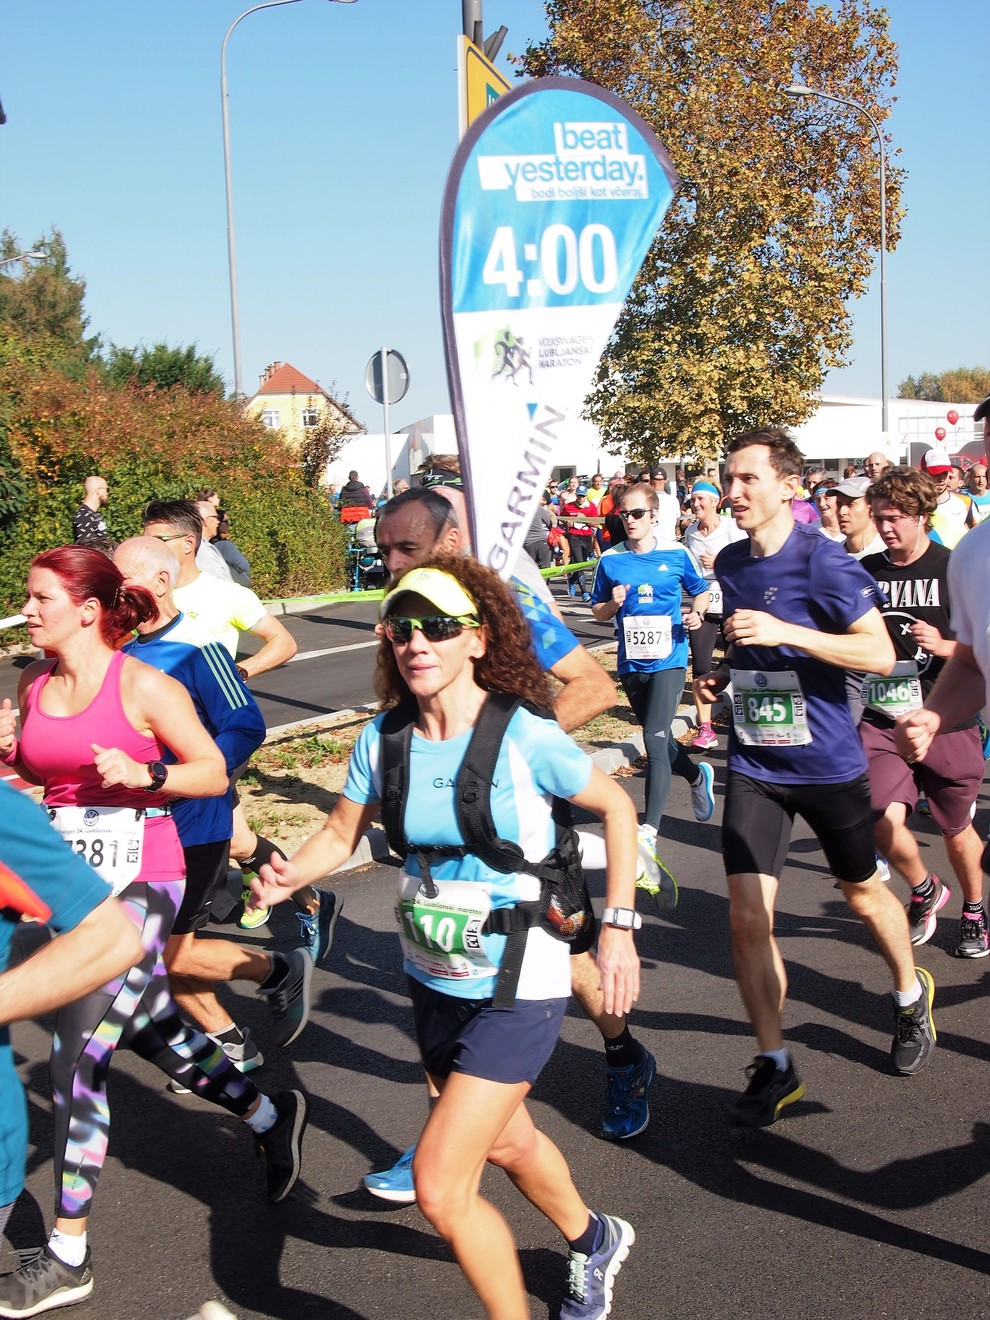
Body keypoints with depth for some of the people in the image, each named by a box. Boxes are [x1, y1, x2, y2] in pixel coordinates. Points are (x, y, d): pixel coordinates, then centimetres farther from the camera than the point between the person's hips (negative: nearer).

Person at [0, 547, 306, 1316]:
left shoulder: (141, 685, -12)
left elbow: (214, 773, -7)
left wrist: (144, 773, -23)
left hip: (139, 882, -7)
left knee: (78, 1054, -8)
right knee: (150, 1028, 19)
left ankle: (68, 1254, 6)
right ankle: (269, 1115, 43)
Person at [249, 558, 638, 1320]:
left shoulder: (525, 736, -20)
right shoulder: (384, 737, -7)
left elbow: (617, 808, -7)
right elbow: (342, 832, 2)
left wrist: (618, 926, -11)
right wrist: (289, 876, -18)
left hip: (519, 987, -6)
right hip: (433, 979, 6)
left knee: (439, 1186, -11)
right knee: (505, 1140, 28)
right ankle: (594, 1242, 58)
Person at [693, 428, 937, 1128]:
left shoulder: (824, 561, -15)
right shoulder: (729, 563, 5)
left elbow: (880, 654, -21)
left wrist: (786, 632, -29)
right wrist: (724, 673, 2)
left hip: (827, 762, -4)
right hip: (754, 764, 4)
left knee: (864, 892, 17)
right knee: (748, 917, -6)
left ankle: (911, 993, 47)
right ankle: (774, 1066, 8)